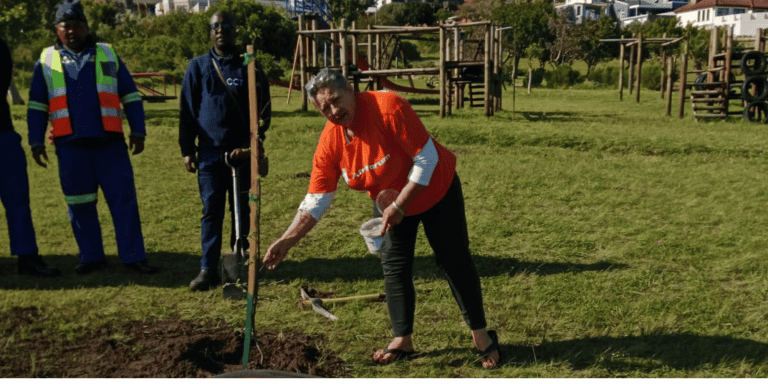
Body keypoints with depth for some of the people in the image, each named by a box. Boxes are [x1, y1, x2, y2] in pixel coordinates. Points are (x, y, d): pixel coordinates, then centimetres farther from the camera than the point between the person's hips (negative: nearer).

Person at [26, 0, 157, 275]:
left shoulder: (108, 56, 9)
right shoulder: (46, 61, 11)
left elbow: (131, 96, 9)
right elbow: (36, 106, 13)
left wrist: (138, 132, 1)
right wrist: (36, 142, 6)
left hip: (110, 142, -1)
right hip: (70, 146, 1)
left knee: (124, 200, -4)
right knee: (79, 205, 5)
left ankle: (133, 256, 2)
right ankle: (91, 257, 16)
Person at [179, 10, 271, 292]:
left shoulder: (249, 66, 6)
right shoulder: (198, 67, 8)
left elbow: (264, 108, 8)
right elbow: (187, 110, 8)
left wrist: (256, 141, -5)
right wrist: (187, 149, 3)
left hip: (243, 151, 0)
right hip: (210, 152, 0)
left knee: (242, 211, 6)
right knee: (211, 210, -2)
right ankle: (208, 269, 0)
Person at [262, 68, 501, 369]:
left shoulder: (388, 107, -33)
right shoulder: (329, 143, -17)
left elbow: (427, 158, -28)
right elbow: (316, 201, -12)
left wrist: (400, 205, -28)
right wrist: (286, 241, -20)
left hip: (435, 189, -4)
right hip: (390, 203, 5)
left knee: (455, 261, 3)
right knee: (394, 267, 5)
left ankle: (481, 335, 18)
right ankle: (402, 341, 21)